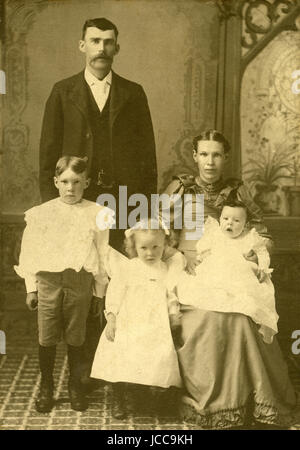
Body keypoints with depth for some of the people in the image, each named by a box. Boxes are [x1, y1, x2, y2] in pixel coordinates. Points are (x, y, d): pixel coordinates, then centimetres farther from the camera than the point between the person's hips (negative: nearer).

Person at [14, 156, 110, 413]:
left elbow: (102, 255, 3)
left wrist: (99, 291, 5)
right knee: (47, 337, 7)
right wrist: (31, 288, 6)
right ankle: (46, 387, 26)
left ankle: (75, 385, 28)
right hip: (48, 279, 1)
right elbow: (30, 252, 6)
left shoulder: (97, 214, 0)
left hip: (80, 280, -1)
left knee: (76, 337, 9)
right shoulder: (41, 213, 3)